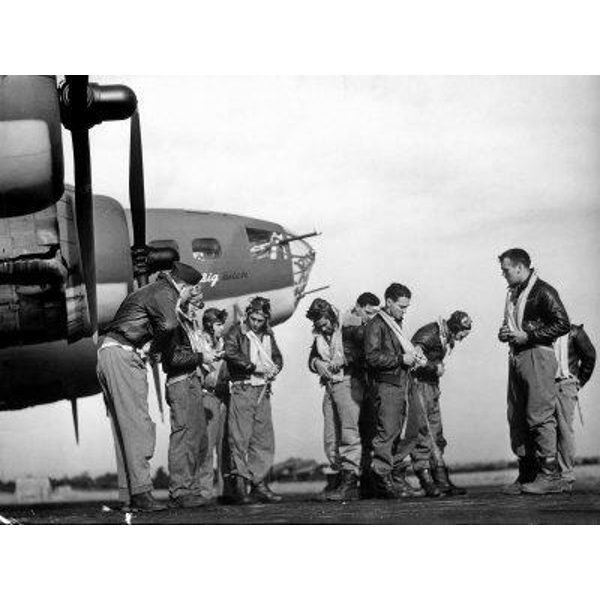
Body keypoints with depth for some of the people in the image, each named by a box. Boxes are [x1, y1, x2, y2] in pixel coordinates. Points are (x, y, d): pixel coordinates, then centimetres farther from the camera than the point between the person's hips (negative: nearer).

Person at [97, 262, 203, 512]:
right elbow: (169, 324, -24)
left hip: (107, 353, 10)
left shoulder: (150, 291, 24)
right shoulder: (164, 293, -7)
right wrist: (155, 349, -10)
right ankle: (141, 492, -17)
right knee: (138, 426, -12)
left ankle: (127, 496, 7)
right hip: (123, 355, -10)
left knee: (124, 428, 8)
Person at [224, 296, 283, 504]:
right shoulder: (237, 332, -2)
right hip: (242, 390, -6)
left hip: (263, 391, 6)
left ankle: (259, 485, 10)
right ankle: (239, 485, -9)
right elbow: (230, 354, -16)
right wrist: (255, 367, -16)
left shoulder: (268, 335, 17)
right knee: (240, 438, -9)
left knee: (264, 439, 5)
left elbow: (277, 356, 24)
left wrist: (275, 368, 1)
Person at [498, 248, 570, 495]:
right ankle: (526, 476, 10)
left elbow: (563, 324, -12)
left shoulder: (543, 291, -7)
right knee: (517, 419, 6)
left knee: (540, 417, -11)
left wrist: (528, 335, -15)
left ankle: (550, 477, -9)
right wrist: (504, 333, 9)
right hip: (516, 357, 9)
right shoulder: (513, 294, 19)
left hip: (537, 356, -9)